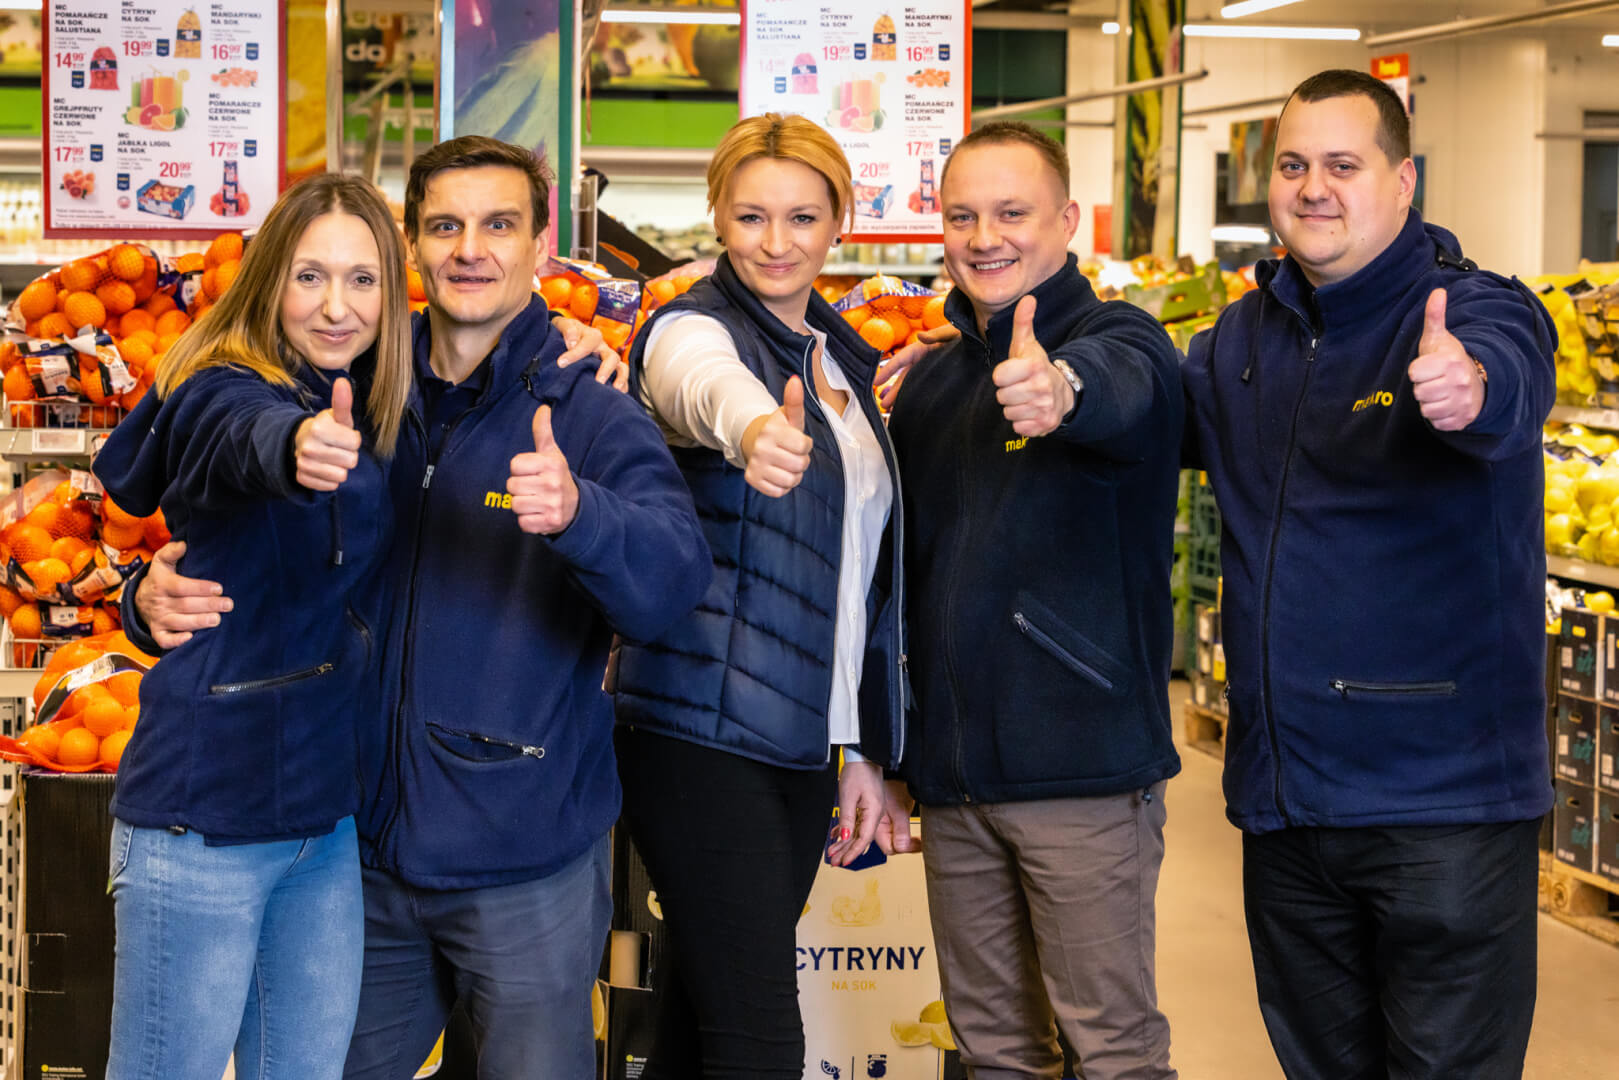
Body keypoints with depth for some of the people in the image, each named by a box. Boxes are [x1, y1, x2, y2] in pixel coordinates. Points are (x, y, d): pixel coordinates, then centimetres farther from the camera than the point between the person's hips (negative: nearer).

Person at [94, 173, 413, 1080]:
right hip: (204, 820, -7)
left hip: (330, 813, 7)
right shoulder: (221, 392, -13)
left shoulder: (381, 411, 6)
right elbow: (252, 438, -36)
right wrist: (296, 448, -60)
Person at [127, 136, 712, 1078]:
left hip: (528, 867, -4)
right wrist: (159, 593, -8)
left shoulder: (590, 415, -7)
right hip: (371, 856, 4)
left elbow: (673, 583, -24)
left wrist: (579, 513, -45)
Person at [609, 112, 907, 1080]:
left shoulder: (851, 362, 15)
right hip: (704, 737, -7)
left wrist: (863, 750, 18)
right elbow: (708, 387, -34)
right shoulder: (693, 330, -7)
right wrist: (754, 426, -58)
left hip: (804, 745, 7)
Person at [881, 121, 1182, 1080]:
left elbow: (1120, 391, -34)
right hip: (954, 780, 6)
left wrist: (1060, 389, -58)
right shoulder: (930, 382, 14)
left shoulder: (1119, 343, -7)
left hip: (1084, 769, -6)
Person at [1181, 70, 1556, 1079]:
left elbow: (1510, 382, -33)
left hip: (1444, 800, -6)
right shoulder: (1245, 338, 10)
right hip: (1285, 800, 6)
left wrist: (1468, 388, -57)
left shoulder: (1480, 312, -10)